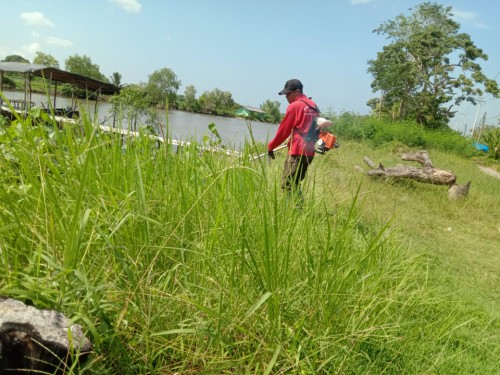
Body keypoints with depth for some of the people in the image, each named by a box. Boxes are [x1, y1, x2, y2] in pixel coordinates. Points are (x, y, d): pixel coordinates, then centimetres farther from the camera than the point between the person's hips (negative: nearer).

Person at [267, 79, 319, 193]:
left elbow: (283, 130, -4)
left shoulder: (294, 106, -8)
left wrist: (270, 146, 6)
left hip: (297, 152, -8)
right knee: (295, 183, 17)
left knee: (288, 185, -6)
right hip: (309, 152, 8)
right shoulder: (313, 106, 14)